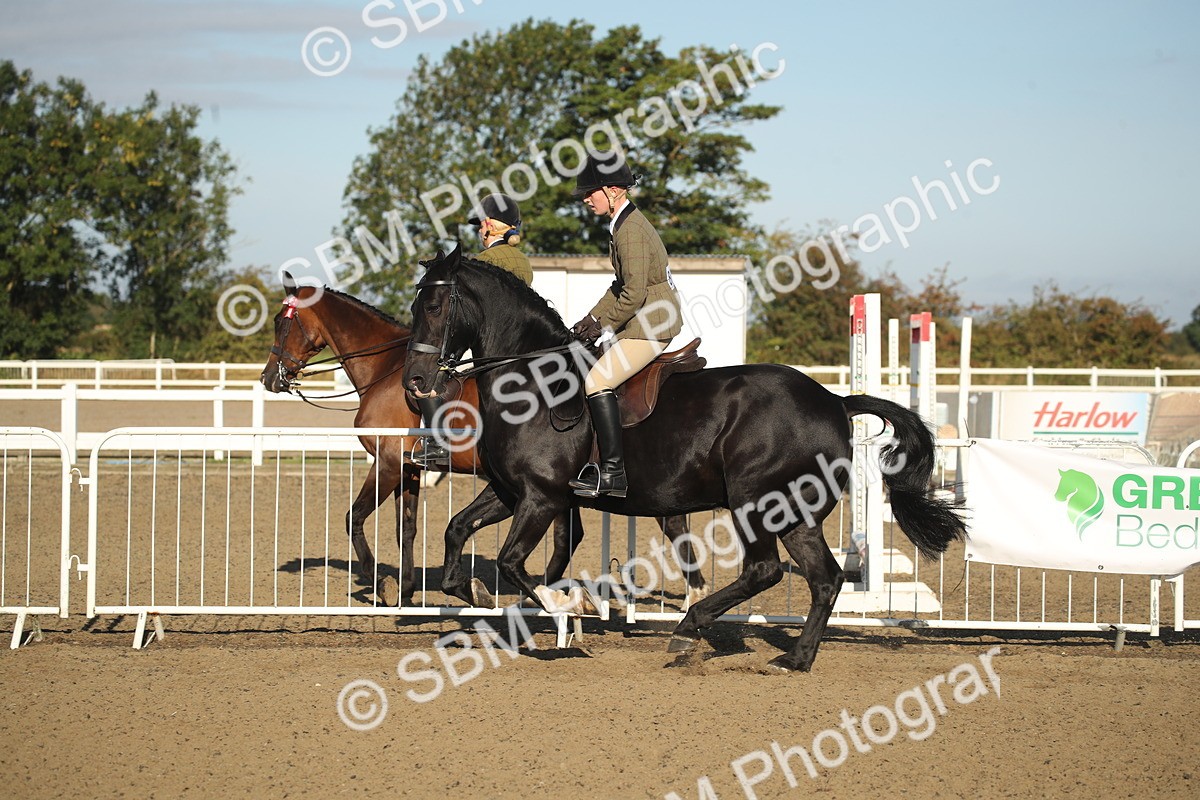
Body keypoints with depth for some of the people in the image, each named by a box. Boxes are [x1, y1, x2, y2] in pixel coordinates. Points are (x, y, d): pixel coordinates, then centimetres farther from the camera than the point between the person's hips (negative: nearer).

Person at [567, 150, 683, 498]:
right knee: (598, 375, 17)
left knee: (597, 381, -18)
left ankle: (613, 472, -22)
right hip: (653, 321, 11)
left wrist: (602, 325, -11)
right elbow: (622, 285, 20)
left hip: (651, 323, -11)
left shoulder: (630, 231, -18)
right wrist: (592, 319, 13)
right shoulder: (625, 223, 14)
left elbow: (633, 295, -22)